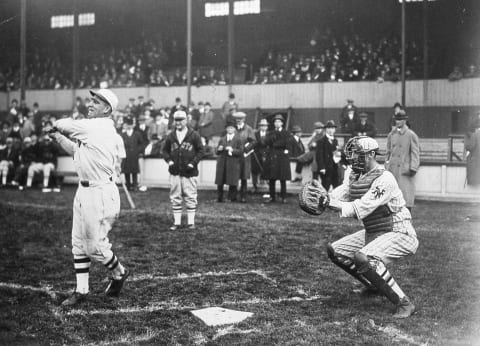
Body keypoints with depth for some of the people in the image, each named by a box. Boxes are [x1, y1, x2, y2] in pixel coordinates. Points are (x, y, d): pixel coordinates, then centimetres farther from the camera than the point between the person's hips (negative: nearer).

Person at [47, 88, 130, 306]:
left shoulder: (101, 127, -17)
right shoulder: (92, 128, 12)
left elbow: (65, 124, -8)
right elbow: (77, 151, 23)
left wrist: (57, 125, 13)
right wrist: (58, 137, 13)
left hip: (100, 193, -10)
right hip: (84, 191, 10)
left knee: (95, 246, -1)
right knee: (79, 243, 12)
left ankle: (119, 273, 25)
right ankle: (81, 290, 20)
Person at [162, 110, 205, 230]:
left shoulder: (194, 135, -1)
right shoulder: (171, 136, 8)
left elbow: (201, 150, 0)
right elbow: (165, 150, 17)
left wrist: (193, 163, -10)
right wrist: (169, 161, -1)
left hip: (189, 172, -3)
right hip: (175, 172, 3)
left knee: (190, 197, 0)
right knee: (175, 198, 5)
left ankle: (190, 222, 9)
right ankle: (176, 222, 12)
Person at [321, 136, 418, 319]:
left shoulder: (384, 179, -22)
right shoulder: (355, 176, 7)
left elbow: (360, 209, -30)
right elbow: (336, 196, -3)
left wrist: (331, 202, -35)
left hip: (398, 234, -10)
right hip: (372, 233, 10)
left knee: (363, 258, -32)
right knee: (335, 250, 10)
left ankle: (404, 303, -20)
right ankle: (374, 285, 27)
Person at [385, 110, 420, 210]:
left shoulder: (411, 135, -2)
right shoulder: (391, 135, 13)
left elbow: (415, 153, -4)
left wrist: (413, 168, -12)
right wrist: (386, 167, 13)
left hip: (405, 170, -4)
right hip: (392, 170, 5)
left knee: (406, 194, -5)